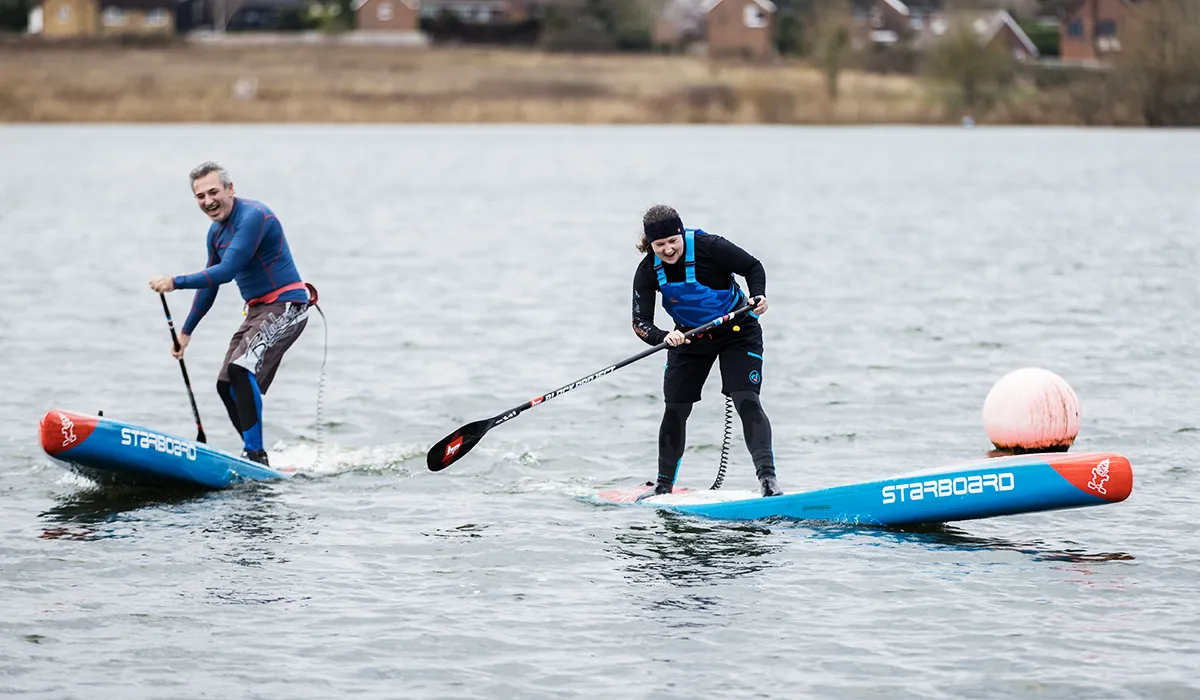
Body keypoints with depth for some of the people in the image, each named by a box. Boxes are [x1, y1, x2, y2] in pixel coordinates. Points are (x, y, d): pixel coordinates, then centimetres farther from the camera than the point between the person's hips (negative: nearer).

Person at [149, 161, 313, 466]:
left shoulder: (253, 217, -19)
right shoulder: (217, 231, 11)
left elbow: (227, 271, -27)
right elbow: (210, 283, 22)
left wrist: (175, 282, -29)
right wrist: (186, 332, 25)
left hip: (286, 307, -10)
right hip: (258, 311, 10)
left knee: (242, 369, -25)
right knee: (227, 385, 8)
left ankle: (256, 455, -23)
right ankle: (254, 455, 17)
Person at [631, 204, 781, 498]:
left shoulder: (709, 247, -26)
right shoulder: (648, 272, -16)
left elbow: (753, 267, -13)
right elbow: (640, 322, -19)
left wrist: (758, 297, -31)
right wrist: (664, 338, -39)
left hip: (737, 331, -4)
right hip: (689, 337, 4)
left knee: (746, 401, -19)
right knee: (675, 409, 6)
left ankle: (767, 475, -25)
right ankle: (664, 484, 21)